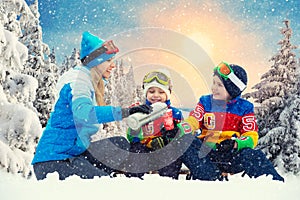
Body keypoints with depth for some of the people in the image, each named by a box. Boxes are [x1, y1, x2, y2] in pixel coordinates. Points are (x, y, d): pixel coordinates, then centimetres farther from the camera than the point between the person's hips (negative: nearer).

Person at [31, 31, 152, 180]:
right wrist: (124, 112, -40)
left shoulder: (92, 84, 14)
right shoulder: (78, 81, -15)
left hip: (73, 154, 10)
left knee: (120, 143, 5)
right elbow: (82, 112, -33)